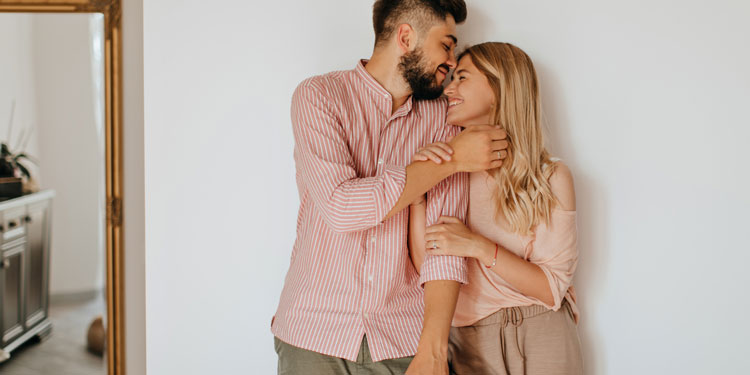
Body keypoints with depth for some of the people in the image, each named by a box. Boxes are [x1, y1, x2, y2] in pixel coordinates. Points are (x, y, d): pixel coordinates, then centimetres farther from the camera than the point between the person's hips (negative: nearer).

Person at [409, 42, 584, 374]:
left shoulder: (550, 178, -8)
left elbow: (551, 289, -11)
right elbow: (423, 271, -6)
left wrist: (479, 247, -21)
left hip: (537, 344, -3)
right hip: (463, 343, 3)